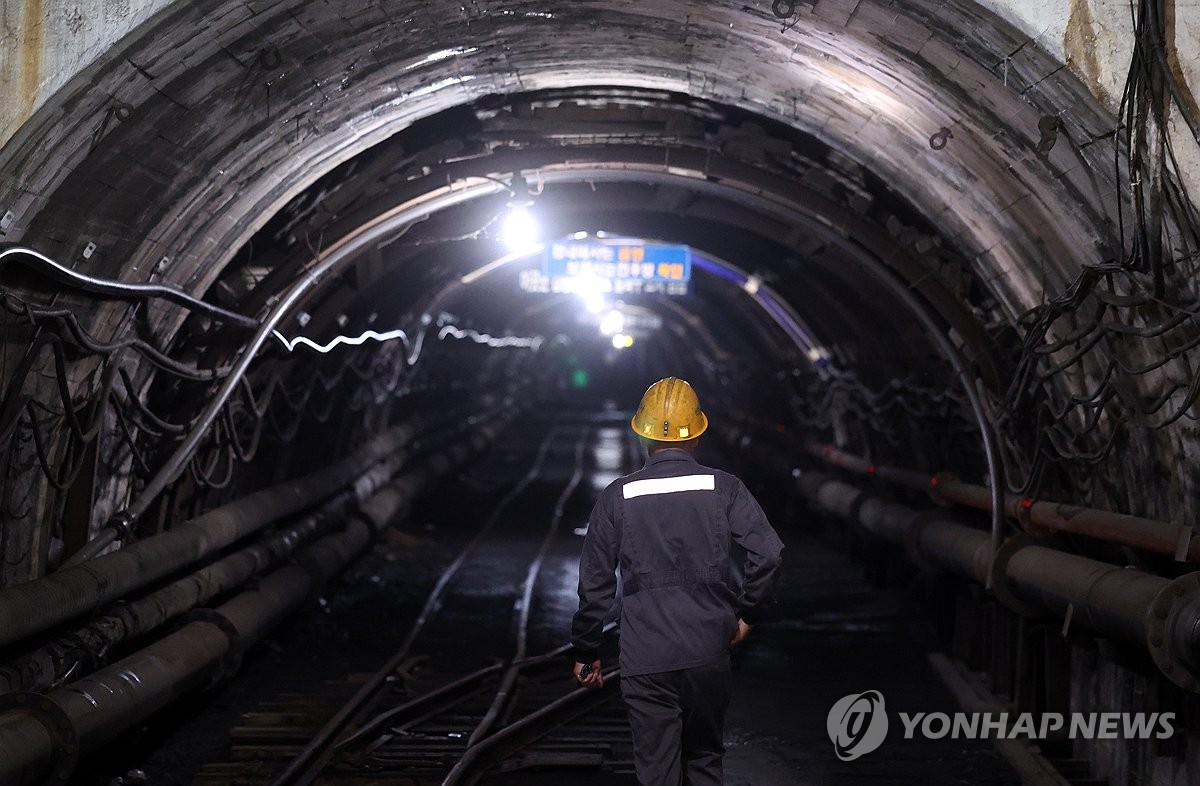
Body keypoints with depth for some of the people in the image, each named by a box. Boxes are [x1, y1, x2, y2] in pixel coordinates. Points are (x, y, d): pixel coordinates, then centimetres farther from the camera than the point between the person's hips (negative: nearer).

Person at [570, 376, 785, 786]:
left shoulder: (618, 496, -2)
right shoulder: (722, 488, -2)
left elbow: (595, 584, 0)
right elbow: (768, 552, -13)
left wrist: (586, 653, 10)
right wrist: (746, 614, 2)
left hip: (646, 663, -1)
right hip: (709, 655, 1)